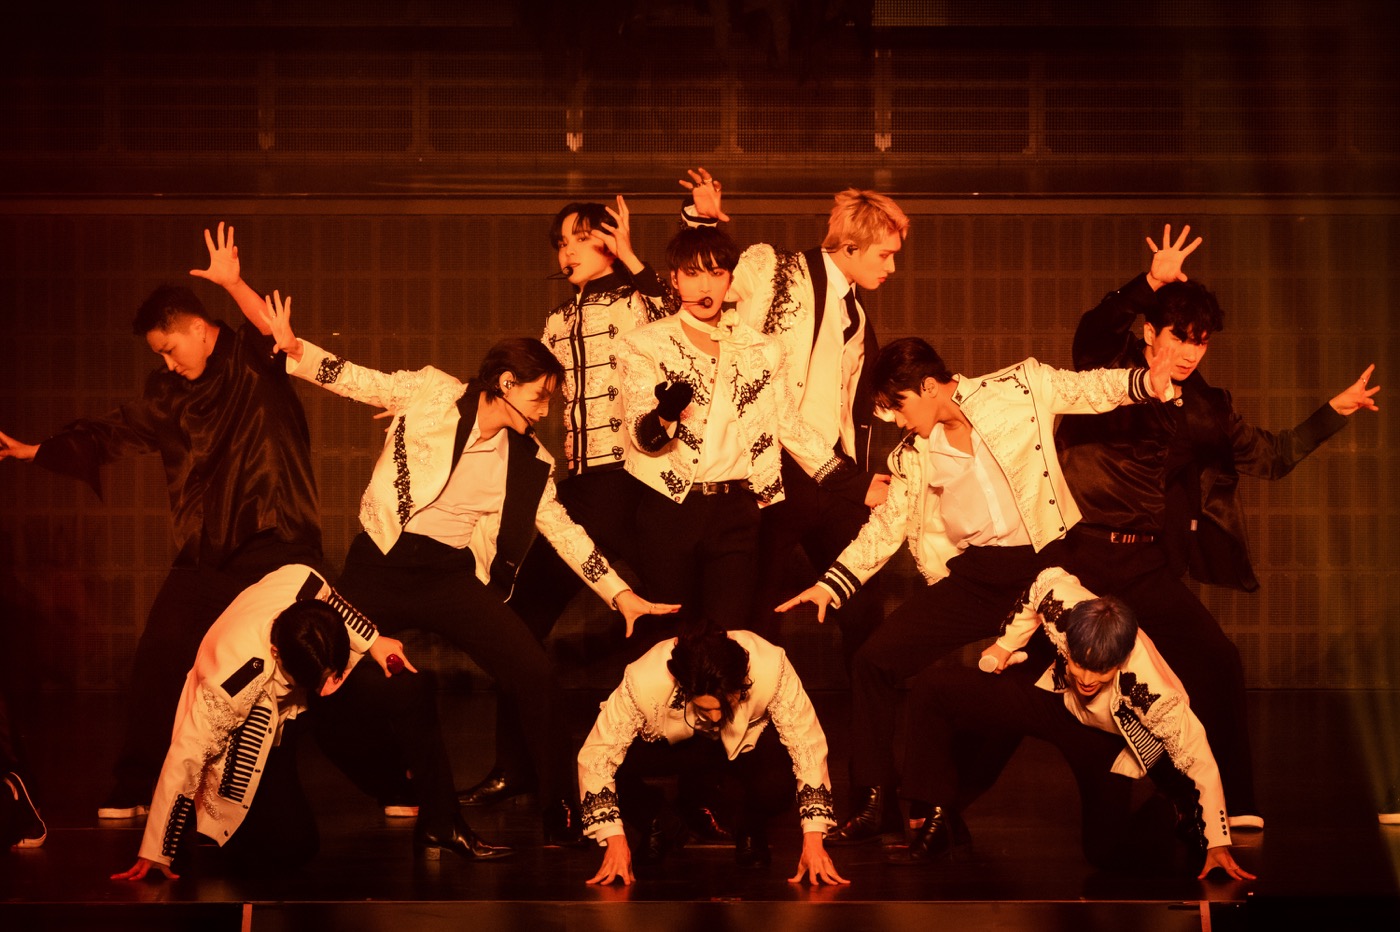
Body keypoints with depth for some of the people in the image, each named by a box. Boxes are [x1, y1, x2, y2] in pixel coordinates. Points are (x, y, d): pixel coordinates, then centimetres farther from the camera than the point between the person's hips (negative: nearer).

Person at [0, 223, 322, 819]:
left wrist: (234, 285, -39)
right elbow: (112, 434, 21)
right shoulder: (169, 393, 13)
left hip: (275, 546, -6)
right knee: (156, 664, 2)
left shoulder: (255, 361, -4)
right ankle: (135, 788, 15)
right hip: (206, 553, 6)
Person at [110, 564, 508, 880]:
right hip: (252, 725, -5)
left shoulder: (302, 582, -32)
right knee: (291, 846, -20)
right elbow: (186, 758, -34)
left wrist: (373, 641, 3)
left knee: (411, 694, -17)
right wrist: (156, 855, -27)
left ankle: (441, 825, -3)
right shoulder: (233, 679, -42)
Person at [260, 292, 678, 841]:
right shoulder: (430, 393, -3)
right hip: (381, 566, -2)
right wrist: (292, 349, -16)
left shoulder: (528, 462, 6)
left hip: (454, 578, 2)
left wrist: (621, 594, 6)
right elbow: (354, 380, -1)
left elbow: (562, 529, 10)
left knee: (536, 676, -13)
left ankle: (560, 815, 0)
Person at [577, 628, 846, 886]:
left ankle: (752, 833, 4)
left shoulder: (772, 670, -37)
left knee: (776, 787, -34)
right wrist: (614, 840, -36)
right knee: (616, 765, -30)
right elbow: (595, 757, -31)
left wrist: (813, 839, -32)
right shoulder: (645, 680, -37)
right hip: (671, 741, 1)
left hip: (747, 740, 0)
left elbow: (808, 747, -29)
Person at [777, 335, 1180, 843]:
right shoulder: (911, 455, 11)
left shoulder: (1021, 389, 0)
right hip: (972, 575, 3)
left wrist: (1148, 382, -17)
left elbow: (1092, 388, 2)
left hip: (1046, 564, -3)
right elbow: (886, 526, 15)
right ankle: (875, 804, 7)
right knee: (875, 659, -6)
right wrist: (829, 586, 8)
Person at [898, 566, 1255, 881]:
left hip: (1105, 742, -3)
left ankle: (1173, 818, 15)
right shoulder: (1064, 604, -35)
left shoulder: (1153, 695, -41)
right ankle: (938, 821, -2)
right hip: (1056, 700, 3)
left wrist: (1217, 844, -25)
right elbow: (1047, 580, -10)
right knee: (932, 690, -13)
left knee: (1108, 852, -17)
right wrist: (1006, 643, -1)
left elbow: (1200, 764, -31)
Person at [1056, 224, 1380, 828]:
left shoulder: (1205, 410, 11)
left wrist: (1335, 412, 10)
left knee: (1217, 664, -4)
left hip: (1145, 560, 5)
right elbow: (1093, 329, -25)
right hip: (1079, 550, -4)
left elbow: (1271, 457, 18)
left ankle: (1231, 803, 6)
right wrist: (1151, 282, -37)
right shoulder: (1108, 371, -3)